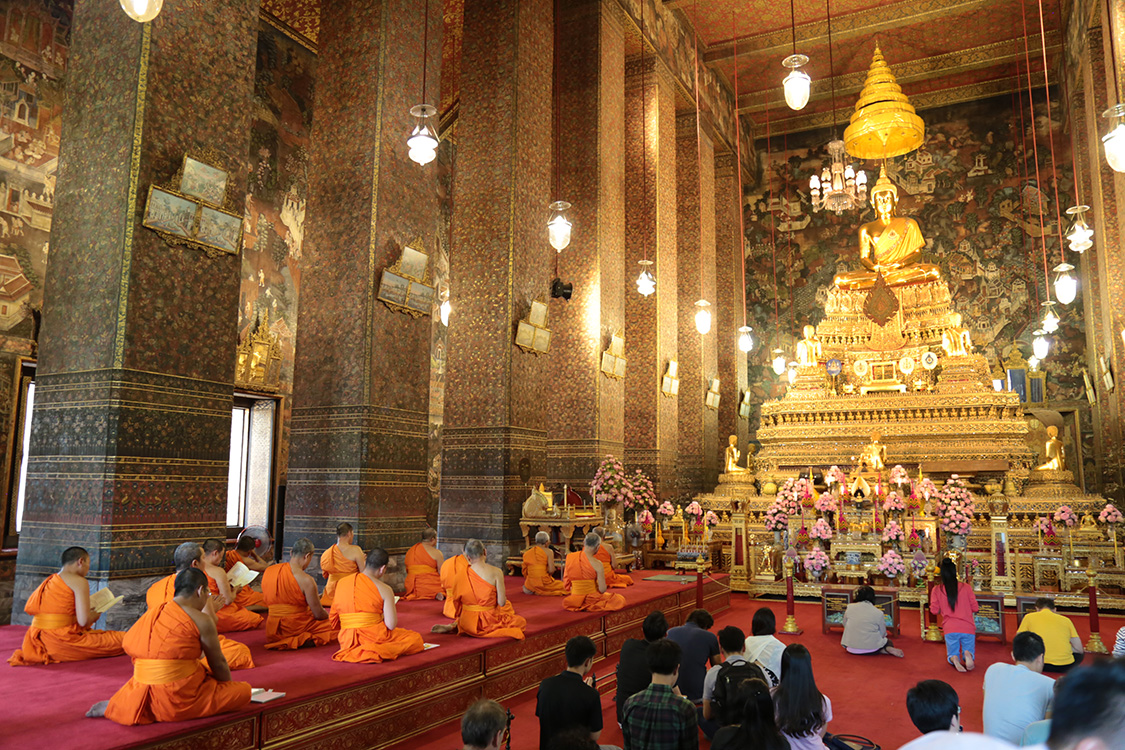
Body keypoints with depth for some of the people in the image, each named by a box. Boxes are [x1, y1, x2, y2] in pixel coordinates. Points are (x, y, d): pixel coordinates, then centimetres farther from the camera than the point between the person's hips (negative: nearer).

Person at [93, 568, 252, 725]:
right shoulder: (201, 620, -8)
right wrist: (228, 686, 18)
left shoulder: (151, 615, 11)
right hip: (180, 700, -8)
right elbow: (218, 664, 0)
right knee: (244, 690, -2)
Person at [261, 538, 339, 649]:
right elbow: (319, 614, -11)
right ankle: (302, 641, -8)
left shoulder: (268, 571, 2)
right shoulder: (306, 580, -18)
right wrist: (329, 616, 13)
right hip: (296, 627, -8)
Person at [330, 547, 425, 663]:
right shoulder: (384, 589, -11)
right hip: (374, 637, -8)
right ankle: (377, 651, -7)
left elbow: (333, 619, 8)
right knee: (416, 638, 8)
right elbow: (391, 625, -14)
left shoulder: (341, 583, 3)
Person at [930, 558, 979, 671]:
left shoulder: (937, 590, -3)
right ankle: (968, 654, -17)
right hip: (968, 627, 0)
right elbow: (975, 607, 3)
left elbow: (934, 610, 0)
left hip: (950, 629, 0)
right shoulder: (966, 587, -2)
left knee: (951, 654, 19)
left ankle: (954, 659, -18)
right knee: (970, 653, 20)